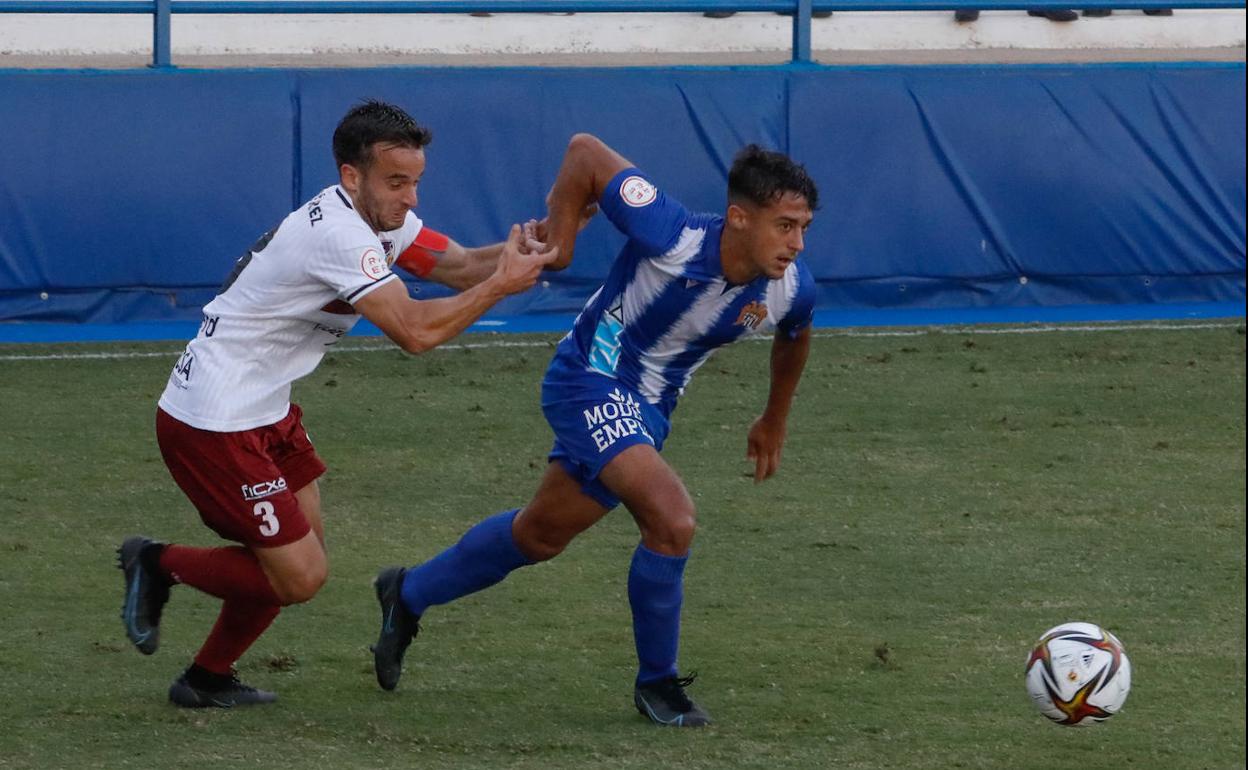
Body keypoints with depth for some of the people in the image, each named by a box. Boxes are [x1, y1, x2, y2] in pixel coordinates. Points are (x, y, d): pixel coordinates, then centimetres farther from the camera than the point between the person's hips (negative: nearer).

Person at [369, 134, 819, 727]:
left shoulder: (791, 290, -14)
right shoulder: (670, 236, -32)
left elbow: (794, 337, 13)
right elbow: (586, 151, -22)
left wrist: (774, 423, 23)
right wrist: (559, 233, -17)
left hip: (647, 410, 7)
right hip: (591, 380, -7)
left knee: (540, 535, 20)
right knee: (672, 520, -23)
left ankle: (408, 595, 43)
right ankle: (656, 682, -4)